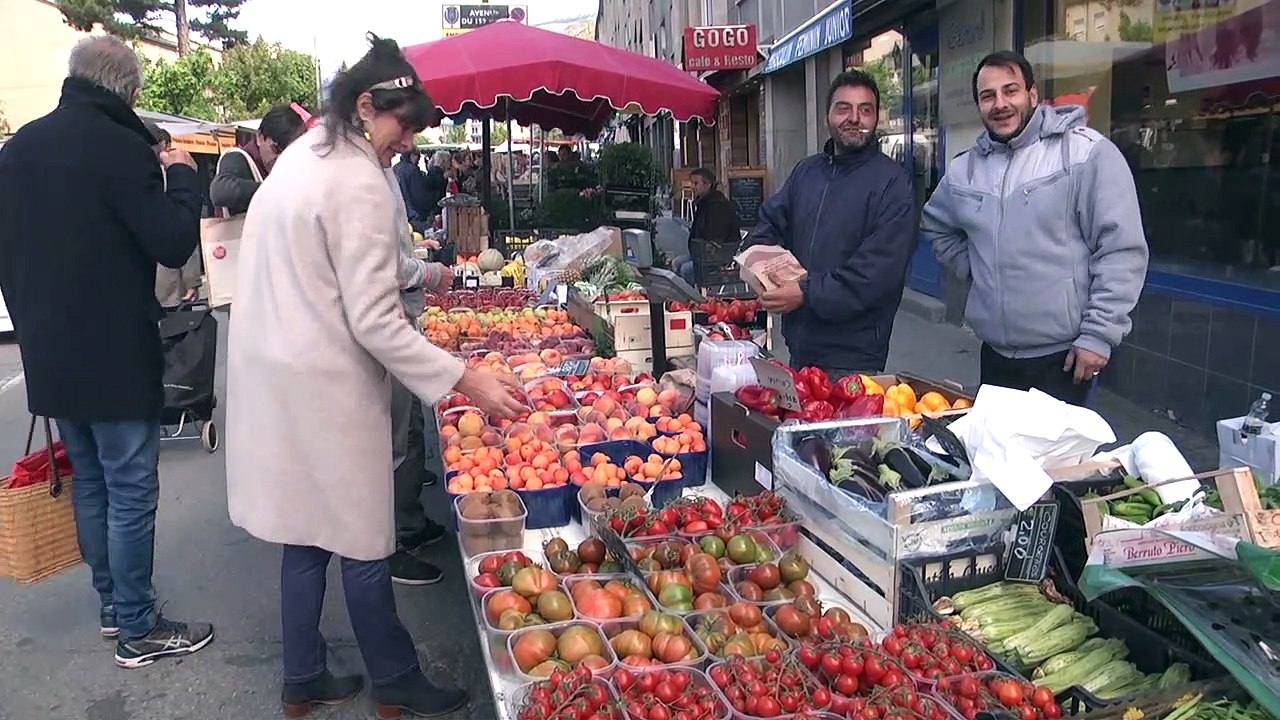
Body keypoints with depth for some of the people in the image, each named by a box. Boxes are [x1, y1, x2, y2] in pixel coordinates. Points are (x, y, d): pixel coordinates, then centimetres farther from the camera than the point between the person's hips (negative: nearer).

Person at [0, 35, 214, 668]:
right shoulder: (120, 147, -17)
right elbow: (174, 243, -16)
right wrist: (182, 176, -1)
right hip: (113, 355, -8)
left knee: (88, 480, 19)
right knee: (130, 491, 2)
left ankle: (110, 605, 32)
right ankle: (138, 631, 11)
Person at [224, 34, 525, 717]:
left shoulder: (298, 159, 11)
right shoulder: (360, 184, -18)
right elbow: (374, 323, -21)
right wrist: (465, 380, -21)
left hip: (271, 373, 9)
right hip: (325, 386, -9)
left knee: (307, 535, 17)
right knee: (362, 540, 5)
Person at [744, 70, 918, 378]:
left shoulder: (892, 182, -11)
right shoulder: (806, 171, 10)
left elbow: (880, 269, -20)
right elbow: (770, 222, 16)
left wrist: (807, 293, -23)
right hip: (798, 344, 6)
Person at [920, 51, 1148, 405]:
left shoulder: (1087, 152, -10)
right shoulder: (965, 168, 7)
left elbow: (1121, 251, -12)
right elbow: (936, 227, 25)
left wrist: (1099, 334, -15)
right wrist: (974, 268, 10)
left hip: (1063, 357, -5)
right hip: (995, 353, 5)